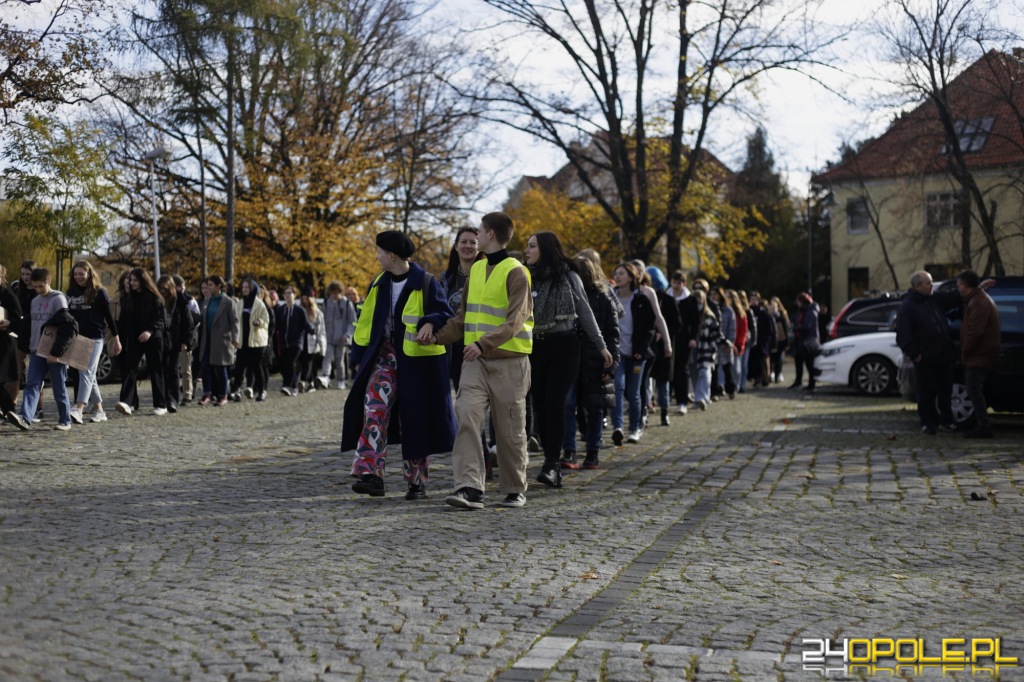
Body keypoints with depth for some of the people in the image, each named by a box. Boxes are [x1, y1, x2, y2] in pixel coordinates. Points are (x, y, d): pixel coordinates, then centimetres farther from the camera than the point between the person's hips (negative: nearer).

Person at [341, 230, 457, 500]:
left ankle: (416, 481, 16)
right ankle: (371, 474, -18)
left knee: (415, 419, 3)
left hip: (418, 359, -4)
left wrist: (430, 322, -29)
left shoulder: (425, 283, -7)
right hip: (385, 355, 4)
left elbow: (445, 314, -7)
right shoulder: (378, 284, 10)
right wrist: (359, 356, 11)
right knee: (373, 407, -15)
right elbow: (366, 322, 14)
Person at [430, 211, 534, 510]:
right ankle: (470, 488, -14)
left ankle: (515, 489, 20)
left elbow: (515, 321, -19)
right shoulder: (476, 269, 13)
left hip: (509, 362, -5)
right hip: (475, 361, 6)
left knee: (510, 430, 5)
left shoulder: (515, 272, -9)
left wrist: (483, 343, -31)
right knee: (467, 418, -12)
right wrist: (438, 336, 10)